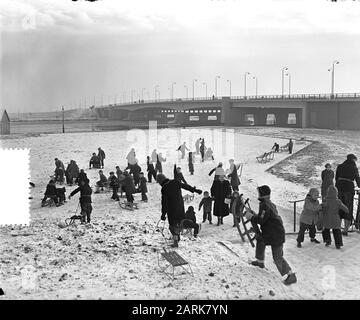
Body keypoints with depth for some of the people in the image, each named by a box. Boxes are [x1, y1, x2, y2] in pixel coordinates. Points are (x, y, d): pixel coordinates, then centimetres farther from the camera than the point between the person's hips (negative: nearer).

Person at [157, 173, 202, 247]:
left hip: (171, 209, -5)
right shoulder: (175, 182, -3)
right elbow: (186, 186, 5)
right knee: (178, 222, 23)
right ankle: (177, 237, 37)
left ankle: (176, 240, -8)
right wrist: (195, 190, 16)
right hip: (180, 207, 5)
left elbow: (164, 202, -16)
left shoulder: (164, 189, -16)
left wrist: (163, 213, -10)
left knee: (172, 224, 5)